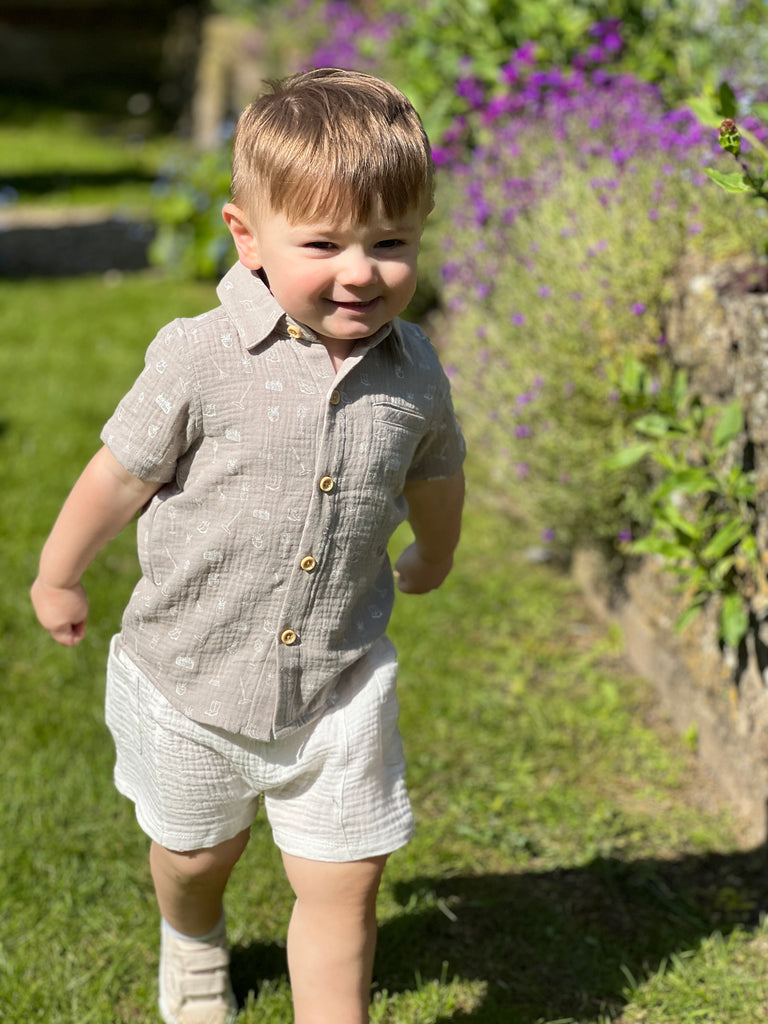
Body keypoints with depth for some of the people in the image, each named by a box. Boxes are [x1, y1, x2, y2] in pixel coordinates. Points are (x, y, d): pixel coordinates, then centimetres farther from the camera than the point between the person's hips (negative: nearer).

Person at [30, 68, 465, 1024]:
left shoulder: (413, 372, -10)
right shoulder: (201, 359, -22)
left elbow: (435, 479, 12)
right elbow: (118, 477, -8)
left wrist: (428, 563, 30)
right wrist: (56, 579, 5)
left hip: (340, 684, 1)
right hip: (193, 678, -1)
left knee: (343, 881, 2)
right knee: (196, 850, 23)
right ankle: (193, 944, 58)